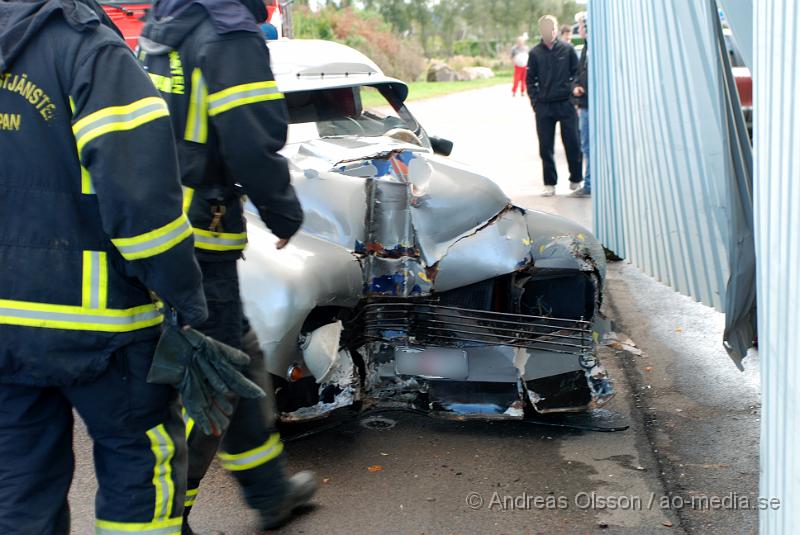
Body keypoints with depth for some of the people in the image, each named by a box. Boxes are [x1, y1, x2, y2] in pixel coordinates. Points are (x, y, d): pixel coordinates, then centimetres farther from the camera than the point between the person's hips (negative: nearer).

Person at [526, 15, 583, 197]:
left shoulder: (567, 49, 1)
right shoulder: (535, 53, 4)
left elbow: (577, 73, 4)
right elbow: (530, 79, 7)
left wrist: (574, 93, -5)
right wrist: (535, 101, -2)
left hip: (566, 105, -1)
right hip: (543, 107, 1)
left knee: (572, 144, 3)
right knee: (546, 147, 3)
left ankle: (576, 180, 17)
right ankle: (550, 183, 12)